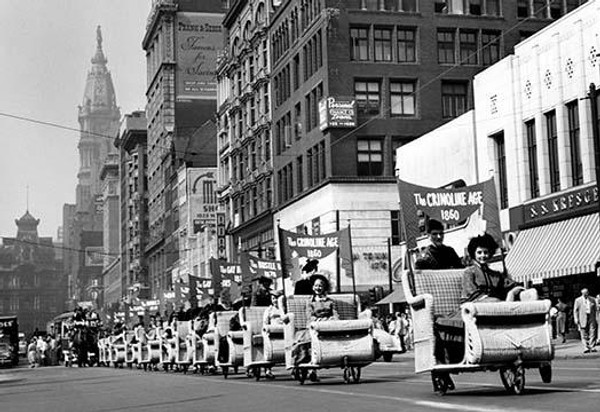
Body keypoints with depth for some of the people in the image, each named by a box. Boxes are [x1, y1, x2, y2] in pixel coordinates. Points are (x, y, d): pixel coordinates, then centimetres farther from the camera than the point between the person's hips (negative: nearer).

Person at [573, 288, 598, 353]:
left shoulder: (592, 299, 11)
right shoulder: (578, 300, 4)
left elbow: (595, 309, 16)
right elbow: (575, 310, 4)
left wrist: (595, 318, 11)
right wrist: (576, 319, -5)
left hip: (591, 318, 2)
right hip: (582, 319, -2)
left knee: (592, 332, -5)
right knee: (584, 335, -3)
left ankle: (592, 347, -2)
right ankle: (586, 348, -2)